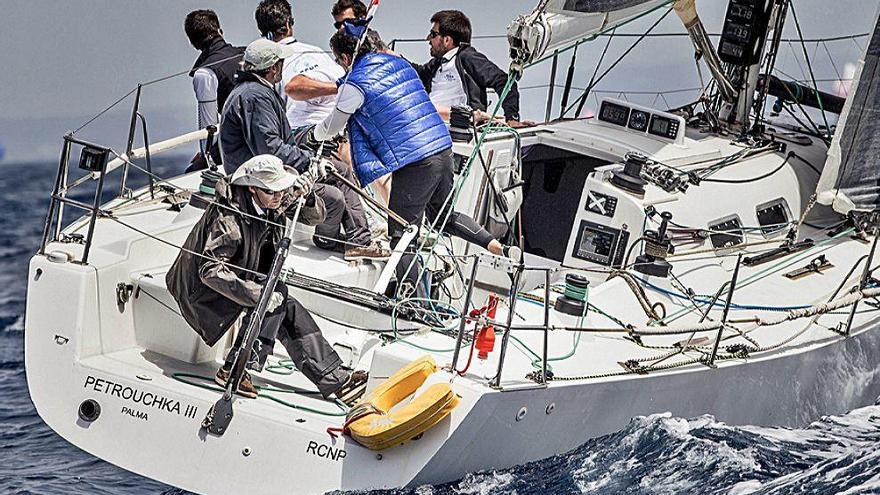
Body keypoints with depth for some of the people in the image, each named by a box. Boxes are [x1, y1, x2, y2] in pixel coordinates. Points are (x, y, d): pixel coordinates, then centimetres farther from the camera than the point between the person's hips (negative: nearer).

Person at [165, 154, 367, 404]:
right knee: (275, 295, -24)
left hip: (239, 279, 8)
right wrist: (258, 294, -39)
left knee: (288, 310, -7)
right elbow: (211, 271, -34)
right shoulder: (228, 217, -30)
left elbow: (315, 217, 5)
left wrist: (306, 196, -19)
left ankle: (334, 379, -5)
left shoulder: (275, 201, -7)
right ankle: (233, 371, -22)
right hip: (204, 291, -8)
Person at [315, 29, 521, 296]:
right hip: (444, 149, 8)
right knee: (444, 215, 27)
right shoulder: (398, 63, 16)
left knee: (401, 233, 2)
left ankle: (410, 294, -6)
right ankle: (502, 249, 17)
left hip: (414, 163, -8)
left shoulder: (354, 85, -6)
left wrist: (313, 132, 30)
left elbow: (330, 128, 9)